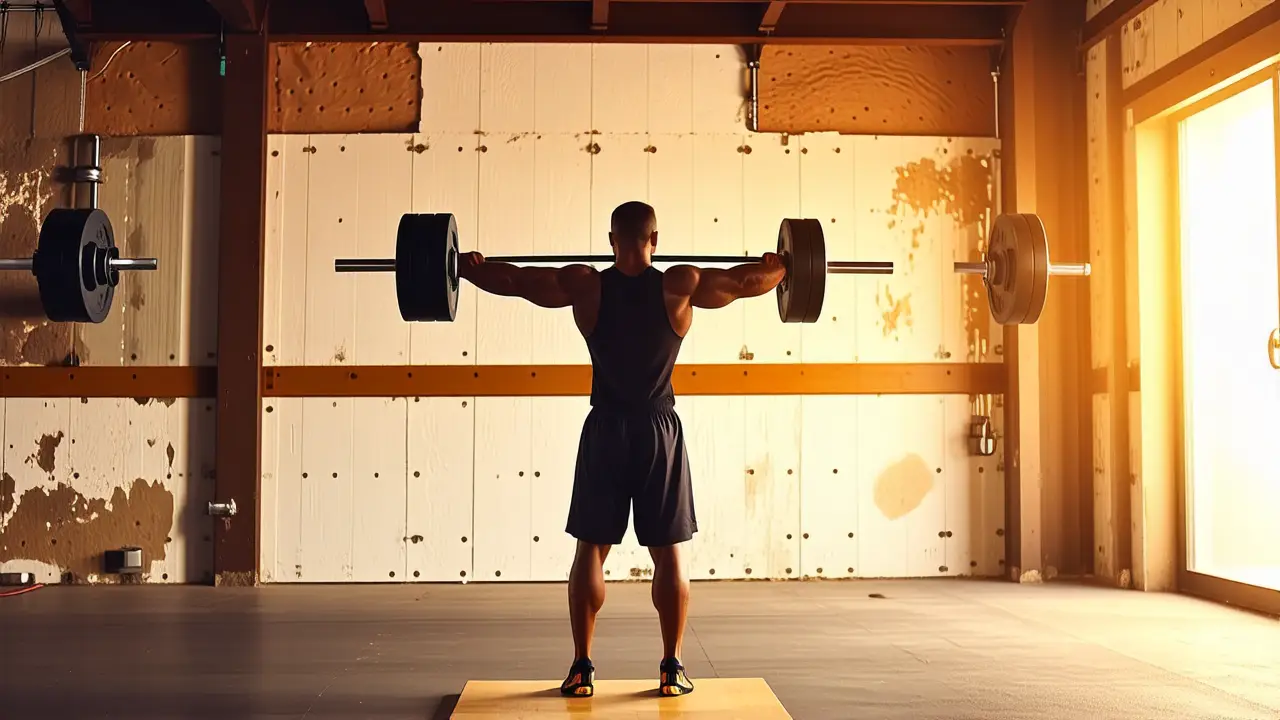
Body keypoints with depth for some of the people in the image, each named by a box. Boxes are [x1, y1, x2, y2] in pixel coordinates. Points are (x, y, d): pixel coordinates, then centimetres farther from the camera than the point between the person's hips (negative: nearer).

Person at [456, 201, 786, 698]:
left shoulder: (586, 285, -5)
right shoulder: (679, 286, -6)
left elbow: (513, 280, 3)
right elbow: (747, 282, 4)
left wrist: (467, 268, 21)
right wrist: (780, 267, 25)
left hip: (605, 431, 0)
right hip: (660, 430, 0)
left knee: (591, 550, 7)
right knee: (669, 553, 7)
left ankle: (582, 669, 8)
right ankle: (672, 669, 10)